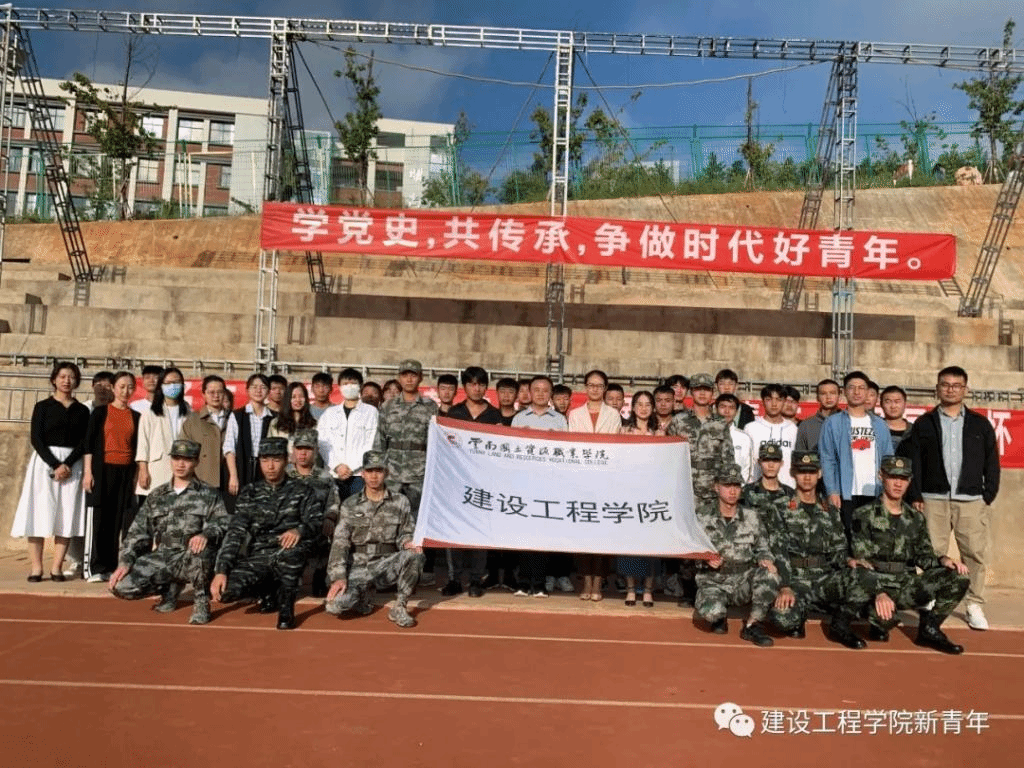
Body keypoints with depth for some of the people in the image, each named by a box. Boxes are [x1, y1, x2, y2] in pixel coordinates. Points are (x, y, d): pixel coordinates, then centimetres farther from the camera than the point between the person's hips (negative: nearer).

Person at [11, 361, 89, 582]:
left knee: (66, 515, -2)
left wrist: (67, 464, -13)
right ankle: (36, 567, -1)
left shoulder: (82, 410, 9)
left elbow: (84, 442, 3)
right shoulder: (43, 406, 4)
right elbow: (36, 439, -3)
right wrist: (55, 465, -14)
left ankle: (57, 567, 1)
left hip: (72, 464, 1)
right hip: (44, 462, -1)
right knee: (39, 513, -4)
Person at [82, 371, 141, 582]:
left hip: (126, 471, 3)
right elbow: (89, 442, -1)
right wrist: (87, 471, -8)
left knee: (121, 519, 2)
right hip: (103, 469, -3)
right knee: (99, 517, -1)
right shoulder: (100, 412, 3)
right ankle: (94, 567, 5)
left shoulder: (136, 416, 11)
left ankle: (113, 567, 9)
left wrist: (138, 475, 8)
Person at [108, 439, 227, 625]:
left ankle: (201, 602, -12)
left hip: (193, 560, -3)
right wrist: (125, 562, -3)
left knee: (202, 546, -38)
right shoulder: (156, 496, 16)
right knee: (121, 586, -18)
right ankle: (171, 587, 11)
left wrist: (205, 534, -30)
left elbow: (223, 523, -8)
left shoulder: (209, 494, 5)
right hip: (161, 559, 4)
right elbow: (138, 532, 12)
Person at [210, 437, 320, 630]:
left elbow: (315, 522, -6)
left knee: (295, 546, -38)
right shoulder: (249, 493, 7)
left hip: (289, 557, -3)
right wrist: (220, 571, -14)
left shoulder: (302, 491, 5)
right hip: (258, 557, 3)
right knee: (225, 591, -23)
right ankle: (268, 591, 11)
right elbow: (234, 533, -1)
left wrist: (299, 530, -31)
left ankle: (286, 606, -14)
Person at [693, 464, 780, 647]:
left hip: (744, 581, 2)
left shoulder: (751, 516, 7)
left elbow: (763, 548, 12)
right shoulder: (702, 515, 0)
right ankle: (720, 618, 8)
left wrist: (766, 560, -12)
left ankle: (752, 626, -10)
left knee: (769, 575, -30)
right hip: (714, 582, -2)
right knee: (710, 611, -34)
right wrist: (706, 559, -18)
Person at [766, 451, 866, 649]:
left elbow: (838, 550, 15)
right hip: (795, 579, -3)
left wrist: (848, 562, -10)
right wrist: (785, 587, -20)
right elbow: (778, 551, -6)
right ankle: (799, 613, 4)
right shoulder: (779, 509, 4)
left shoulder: (831, 512, 18)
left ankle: (841, 625, -4)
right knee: (783, 616, -35)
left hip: (826, 580, 4)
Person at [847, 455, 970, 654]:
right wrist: (879, 592, -26)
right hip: (876, 584, -5)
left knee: (958, 579, -14)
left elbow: (923, 556, 17)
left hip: (908, 584, 5)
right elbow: (861, 562, -11)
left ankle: (929, 630, 1)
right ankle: (879, 622, 2)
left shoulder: (915, 519, 16)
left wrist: (942, 560, -6)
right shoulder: (864, 515, -2)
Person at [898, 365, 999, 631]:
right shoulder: (924, 424, 8)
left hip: (972, 501, 1)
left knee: (976, 554, 0)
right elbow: (913, 462, 3)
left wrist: (989, 496, 1)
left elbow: (992, 463, 9)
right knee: (932, 554, 0)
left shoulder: (980, 424, 11)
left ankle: (975, 606, 10)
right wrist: (915, 496, -4)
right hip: (933, 500, -1)